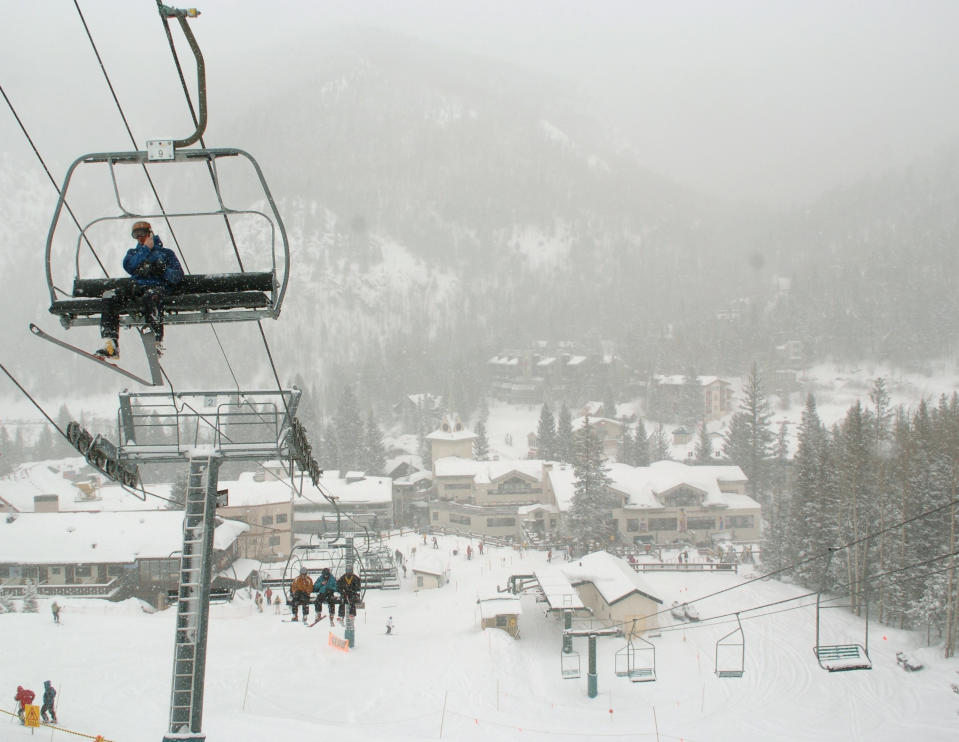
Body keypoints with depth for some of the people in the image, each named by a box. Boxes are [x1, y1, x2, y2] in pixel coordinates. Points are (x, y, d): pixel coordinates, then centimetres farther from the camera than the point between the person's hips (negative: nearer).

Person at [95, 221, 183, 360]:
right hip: (136, 285, 3)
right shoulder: (133, 252, 32)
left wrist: (162, 271, -10)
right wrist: (146, 249, 6)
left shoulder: (166, 253, 23)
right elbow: (129, 266, 7)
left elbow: (178, 275, 9)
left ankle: (157, 342, -47)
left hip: (157, 286, -3)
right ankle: (111, 346, -35)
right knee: (109, 296, -27)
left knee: (150, 297, -42)